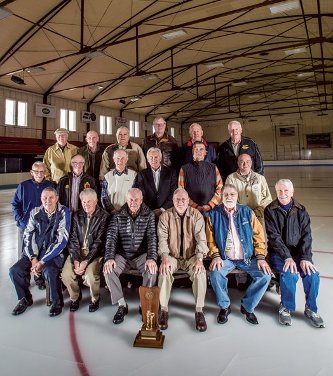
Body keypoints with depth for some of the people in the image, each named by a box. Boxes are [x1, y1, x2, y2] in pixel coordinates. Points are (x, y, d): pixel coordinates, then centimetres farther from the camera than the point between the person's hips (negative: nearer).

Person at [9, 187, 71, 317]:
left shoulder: (64, 213, -12)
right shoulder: (35, 212, 3)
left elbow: (62, 241, -17)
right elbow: (28, 236, 2)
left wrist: (42, 261, -19)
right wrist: (33, 258, -12)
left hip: (54, 253, -5)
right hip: (34, 253, 5)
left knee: (49, 272, -31)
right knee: (15, 270, -12)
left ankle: (57, 301, -3)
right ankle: (25, 299, 16)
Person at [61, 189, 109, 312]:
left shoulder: (103, 217, -6)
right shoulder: (77, 216, 8)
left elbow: (99, 242, -11)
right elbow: (73, 239, 1)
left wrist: (86, 261, -18)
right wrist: (76, 260, -12)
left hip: (95, 253, -4)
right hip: (77, 252, 4)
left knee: (90, 276, -27)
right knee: (66, 275, -18)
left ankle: (95, 299, 7)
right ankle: (75, 296, 15)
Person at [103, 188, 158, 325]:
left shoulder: (149, 215, -2)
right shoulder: (117, 216, 1)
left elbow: (152, 237, -11)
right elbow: (111, 237, -7)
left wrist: (151, 258, -25)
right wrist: (109, 258, -22)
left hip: (141, 254, -1)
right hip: (122, 255, 2)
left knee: (152, 270, -29)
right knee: (108, 270, -24)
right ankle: (122, 305, -6)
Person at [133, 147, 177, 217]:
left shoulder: (170, 172, 7)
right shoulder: (142, 174, 8)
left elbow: (174, 194, 2)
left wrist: (162, 209, -6)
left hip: (166, 211, 0)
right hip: (148, 213, 0)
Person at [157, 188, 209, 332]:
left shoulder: (196, 215, -4)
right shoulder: (165, 216, -3)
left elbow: (201, 238, -10)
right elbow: (162, 239, -10)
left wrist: (199, 259, -24)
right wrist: (164, 259, -25)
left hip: (191, 256, 0)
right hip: (172, 256, 0)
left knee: (200, 272, -27)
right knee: (164, 271, -28)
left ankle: (199, 311, -12)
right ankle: (164, 310, -12)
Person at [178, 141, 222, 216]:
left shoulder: (213, 168, 9)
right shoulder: (184, 169, 5)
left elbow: (220, 188, 6)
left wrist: (210, 205, -5)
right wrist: (195, 206, -6)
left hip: (211, 209, 1)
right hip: (191, 210, -1)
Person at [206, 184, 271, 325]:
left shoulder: (247, 212, 3)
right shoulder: (214, 214, 1)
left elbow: (258, 235, 2)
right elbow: (210, 239, 1)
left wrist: (260, 257, -7)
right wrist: (216, 256, -13)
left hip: (248, 258, 1)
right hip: (225, 258, -1)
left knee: (265, 275, -20)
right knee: (215, 274, -29)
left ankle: (247, 306, 6)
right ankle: (224, 306, 1)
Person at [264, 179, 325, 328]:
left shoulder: (301, 210, 5)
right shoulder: (270, 210, -4)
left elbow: (306, 235, -2)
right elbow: (274, 237, -11)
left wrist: (305, 258, -16)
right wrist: (287, 257, -21)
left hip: (299, 251, 3)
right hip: (278, 252, -3)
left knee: (312, 274, -22)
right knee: (289, 274, -28)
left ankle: (311, 309, 3)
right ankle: (285, 308, -2)